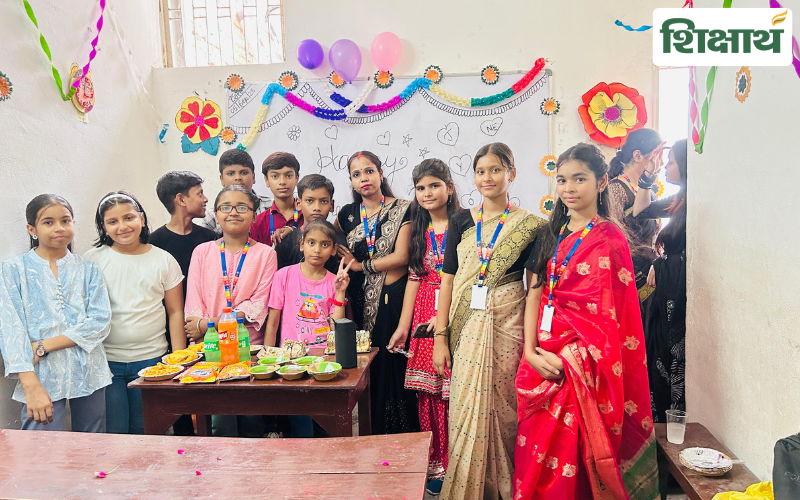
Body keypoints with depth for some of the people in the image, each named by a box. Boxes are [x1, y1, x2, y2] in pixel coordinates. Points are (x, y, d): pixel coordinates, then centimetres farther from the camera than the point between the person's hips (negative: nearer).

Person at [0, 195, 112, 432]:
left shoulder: (88, 270, 8)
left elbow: (100, 321, -3)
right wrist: (32, 387, -15)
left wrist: (44, 346, -12)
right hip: (42, 378, -2)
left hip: (89, 376, 2)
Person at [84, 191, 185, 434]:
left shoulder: (163, 260, 2)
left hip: (151, 359, 0)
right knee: (112, 433, 4)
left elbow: (175, 312, 5)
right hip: (106, 360, 0)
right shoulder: (92, 259, 1)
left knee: (144, 432, 10)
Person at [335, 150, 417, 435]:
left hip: (392, 298, -3)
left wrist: (360, 266, -5)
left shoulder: (401, 210, -2)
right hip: (361, 302, 4)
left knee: (391, 363, -4)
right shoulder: (347, 215, 11)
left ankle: (398, 434, 10)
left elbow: (401, 257, -11)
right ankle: (369, 439, 16)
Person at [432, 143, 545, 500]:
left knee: (505, 407, 5)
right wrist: (440, 337, -1)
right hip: (467, 326, 2)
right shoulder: (461, 221, 7)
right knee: (467, 409, 5)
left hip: (508, 324, -2)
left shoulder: (529, 225, 1)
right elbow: (448, 277, 4)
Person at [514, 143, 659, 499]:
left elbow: (606, 317, -12)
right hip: (543, 361, 6)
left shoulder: (609, 239, -7)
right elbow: (534, 295, 6)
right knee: (533, 453, 11)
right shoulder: (552, 235, 12)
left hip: (580, 364, -6)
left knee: (570, 455, 0)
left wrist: (566, 356, -15)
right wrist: (531, 351, -6)